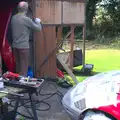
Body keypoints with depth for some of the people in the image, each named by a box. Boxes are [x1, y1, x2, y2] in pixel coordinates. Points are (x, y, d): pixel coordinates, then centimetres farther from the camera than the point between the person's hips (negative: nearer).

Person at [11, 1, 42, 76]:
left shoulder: (13, 18, 5)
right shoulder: (26, 19, -15)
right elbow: (38, 28, -7)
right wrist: (38, 21, 14)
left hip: (15, 45, 7)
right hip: (23, 46, -7)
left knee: (18, 65, 16)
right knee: (24, 66, 1)